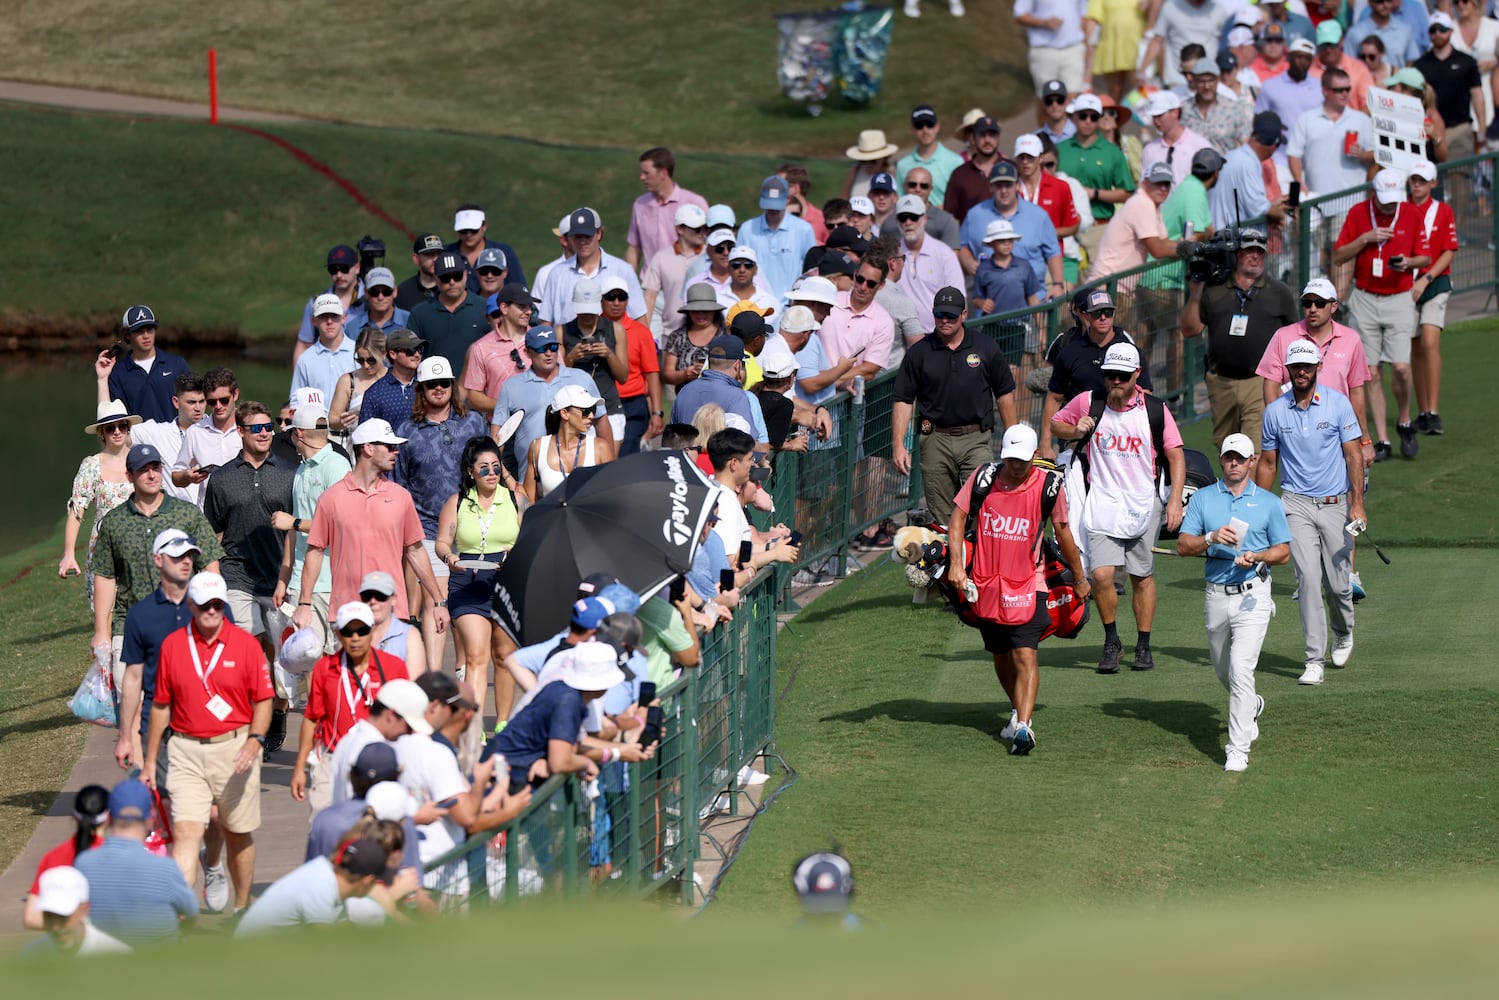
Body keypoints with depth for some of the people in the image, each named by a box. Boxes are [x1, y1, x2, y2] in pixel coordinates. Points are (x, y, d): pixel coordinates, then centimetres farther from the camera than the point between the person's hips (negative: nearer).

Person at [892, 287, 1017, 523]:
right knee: (940, 518, 4)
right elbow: (903, 400, 4)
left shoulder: (986, 348, 6)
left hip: (977, 440, -1)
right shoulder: (919, 352, 5)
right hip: (935, 440, 1)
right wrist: (898, 445, -5)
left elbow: (1005, 394, 12)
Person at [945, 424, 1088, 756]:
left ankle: (1023, 727, -25)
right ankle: (1018, 712, 37)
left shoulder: (1048, 486, -6)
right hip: (986, 584, 3)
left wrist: (1079, 578, 16)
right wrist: (956, 562, -10)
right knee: (1001, 657, 15)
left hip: (1027, 585, -3)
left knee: (1025, 656, -17)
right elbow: (958, 517, 3)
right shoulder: (983, 478, -3)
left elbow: (1063, 532, 6)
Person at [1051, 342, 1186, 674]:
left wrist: (1175, 499, -12)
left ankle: (1144, 646, 21)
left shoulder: (1154, 410, -4)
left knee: (1142, 577, 7)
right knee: (1101, 575, -13)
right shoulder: (1088, 403, -2)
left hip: (1143, 506, 0)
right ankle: (1111, 641, 7)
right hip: (1103, 505, 0)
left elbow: (1176, 456, -2)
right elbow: (1056, 424, 15)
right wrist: (1076, 431, -7)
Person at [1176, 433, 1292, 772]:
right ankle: (1252, 707, 48)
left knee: (1240, 670, -16)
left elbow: (1284, 552, 6)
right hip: (1216, 595, 3)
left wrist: (1256, 556, -14)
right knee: (1223, 672, 16)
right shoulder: (1203, 498, 8)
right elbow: (1183, 545, 3)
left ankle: (1238, 750, -15)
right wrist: (1212, 538, -16)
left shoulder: (1269, 503, 5)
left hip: (1252, 595, -3)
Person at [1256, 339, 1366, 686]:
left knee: (1337, 583, 3)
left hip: (1335, 504, 0)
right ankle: (1314, 660, -13)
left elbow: (1353, 455, -1)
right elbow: (1267, 463, 12)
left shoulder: (1338, 403, -1)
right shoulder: (1275, 411, 3)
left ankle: (1343, 633, 35)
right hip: (1296, 504, 0)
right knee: (1308, 577, -14)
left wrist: (1357, 503, -10)